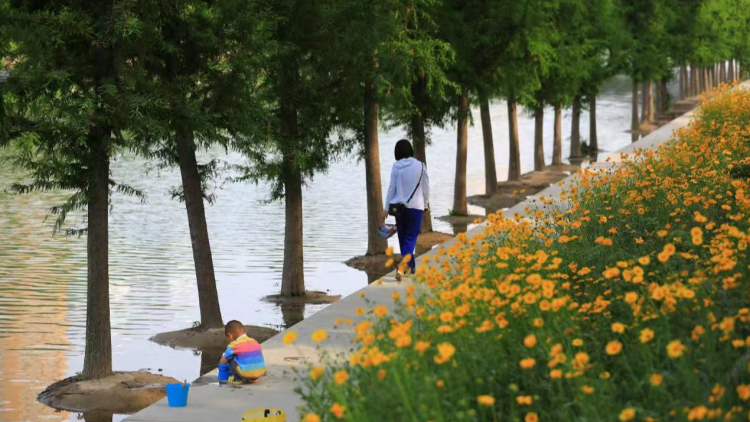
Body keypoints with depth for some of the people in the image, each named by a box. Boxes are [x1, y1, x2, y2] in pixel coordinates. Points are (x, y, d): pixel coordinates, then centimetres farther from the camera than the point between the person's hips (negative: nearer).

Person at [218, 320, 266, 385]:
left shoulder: (233, 345, -1)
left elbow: (223, 362, 9)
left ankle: (238, 379, 13)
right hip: (260, 373, 6)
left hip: (246, 374, -6)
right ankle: (251, 379, 22)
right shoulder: (254, 342, 15)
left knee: (230, 358, 10)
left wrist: (223, 356, 34)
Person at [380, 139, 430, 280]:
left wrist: (386, 208, 7)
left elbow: (392, 188, 0)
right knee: (410, 238, -1)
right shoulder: (420, 166, -6)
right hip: (415, 206, -2)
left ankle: (410, 268, 22)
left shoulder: (396, 167, -4)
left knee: (403, 238, 14)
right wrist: (426, 203, 18)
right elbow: (426, 187, 1)